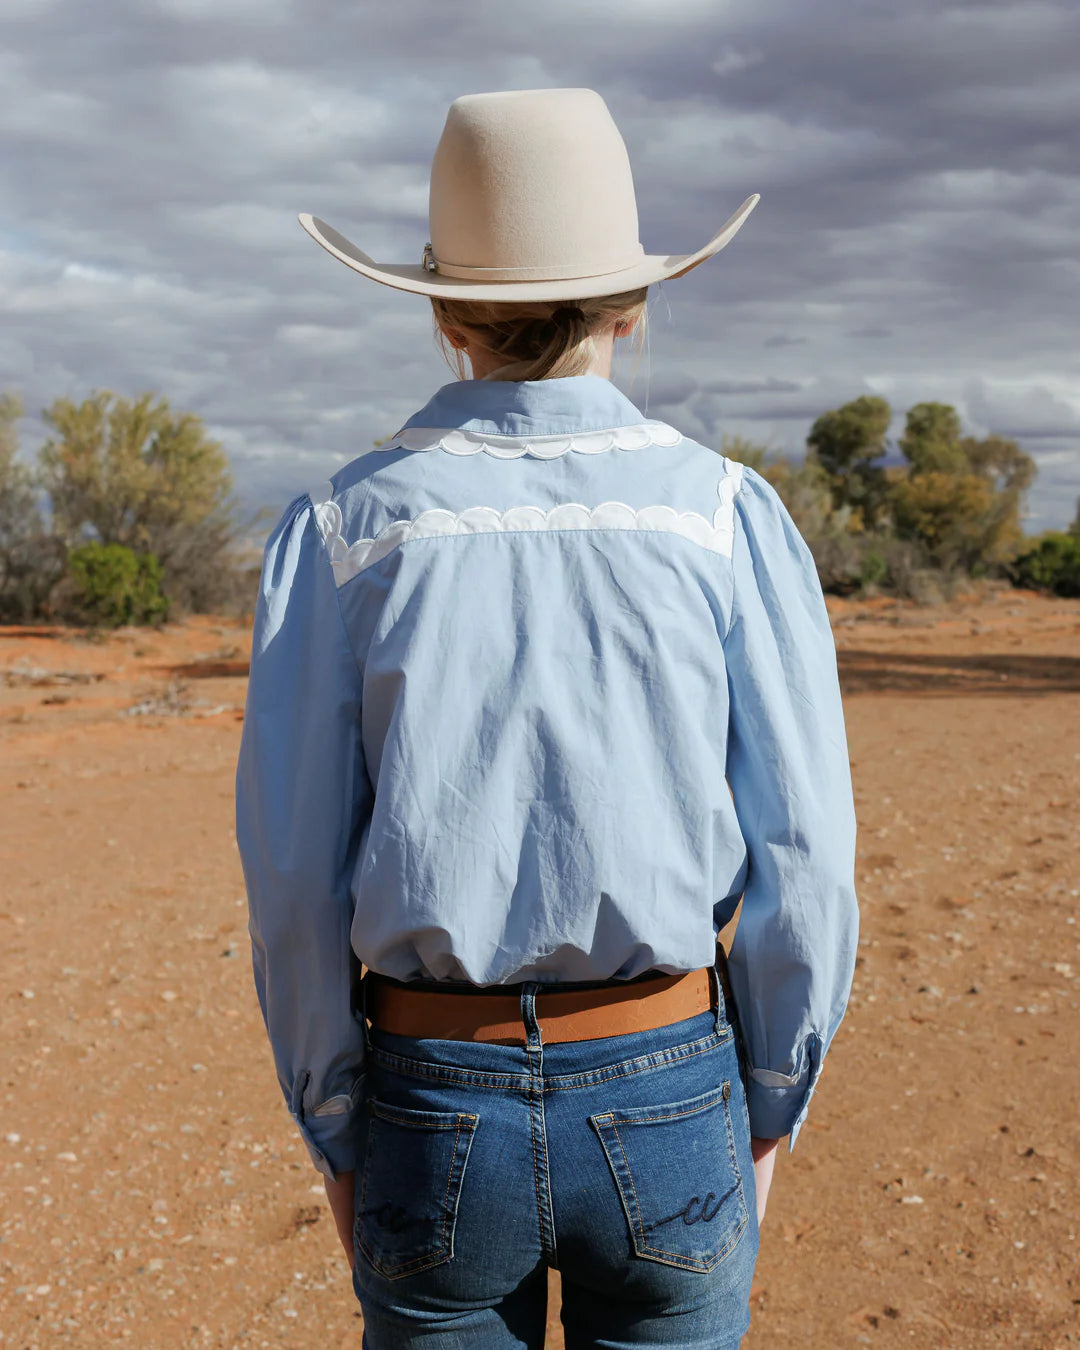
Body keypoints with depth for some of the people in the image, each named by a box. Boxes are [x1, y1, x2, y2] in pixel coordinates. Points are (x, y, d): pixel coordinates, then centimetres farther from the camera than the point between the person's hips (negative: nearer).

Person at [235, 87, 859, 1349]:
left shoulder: (343, 527, -6)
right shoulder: (728, 515, -6)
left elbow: (294, 881, -6)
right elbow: (804, 863, -7)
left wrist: (336, 1137, 7)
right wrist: (765, 1113, 7)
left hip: (438, 1110, 0)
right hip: (664, 1098, 0)